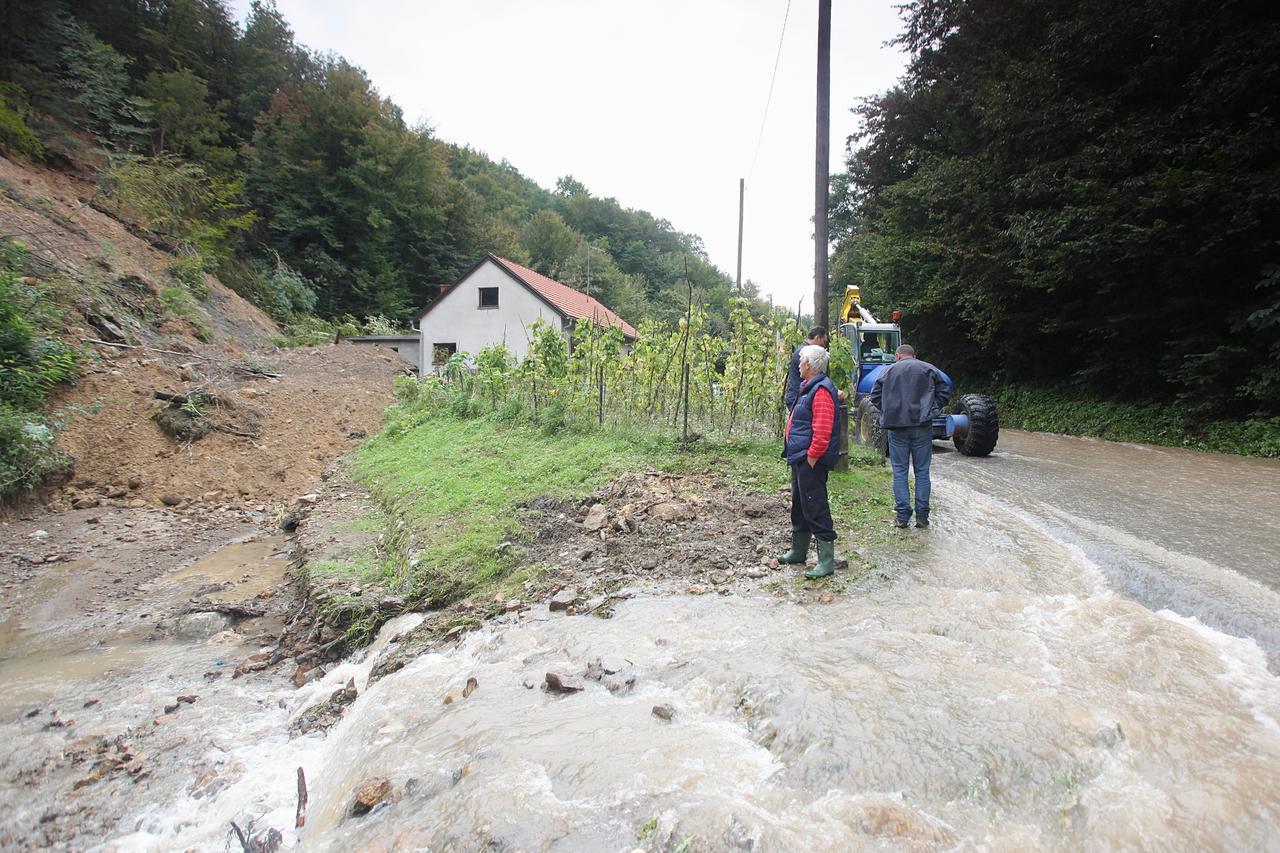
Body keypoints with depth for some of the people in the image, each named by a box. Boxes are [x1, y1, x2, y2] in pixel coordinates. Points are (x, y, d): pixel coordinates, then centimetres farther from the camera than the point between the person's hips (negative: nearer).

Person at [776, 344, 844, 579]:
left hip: (811, 462, -11)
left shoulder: (821, 390, -18)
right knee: (799, 506, 19)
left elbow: (823, 430, -25)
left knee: (815, 509, -6)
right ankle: (798, 551, 33)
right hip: (800, 459, 11)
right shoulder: (809, 387, 15)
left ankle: (827, 561, 2)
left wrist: (811, 458, -22)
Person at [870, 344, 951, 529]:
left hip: (896, 426, 0)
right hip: (922, 425, 0)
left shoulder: (888, 371, 8)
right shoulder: (929, 369, 8)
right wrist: (932, 409, 11)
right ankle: (922, 516, 8)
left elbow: (875, 397, 6)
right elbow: (945, 391, 3)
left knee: (899, 471, 5)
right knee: (922, 471, 7)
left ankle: (902, 515, 3)